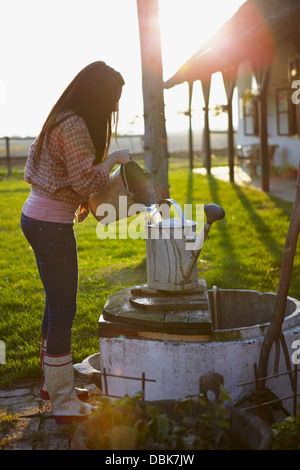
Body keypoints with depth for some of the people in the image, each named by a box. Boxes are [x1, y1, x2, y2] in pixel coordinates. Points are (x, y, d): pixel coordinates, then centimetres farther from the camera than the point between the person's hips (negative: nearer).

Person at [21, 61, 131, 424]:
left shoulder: (61, 120, 13)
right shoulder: (75, 126, -18)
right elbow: (86, 182, -22)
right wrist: (112, 159, -8)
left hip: (36, 218, 10)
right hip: (51, 226, -10)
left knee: (57, 304, 18)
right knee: (63, 310, -4)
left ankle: (53, 383, 32)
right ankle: (64, 403, 5)